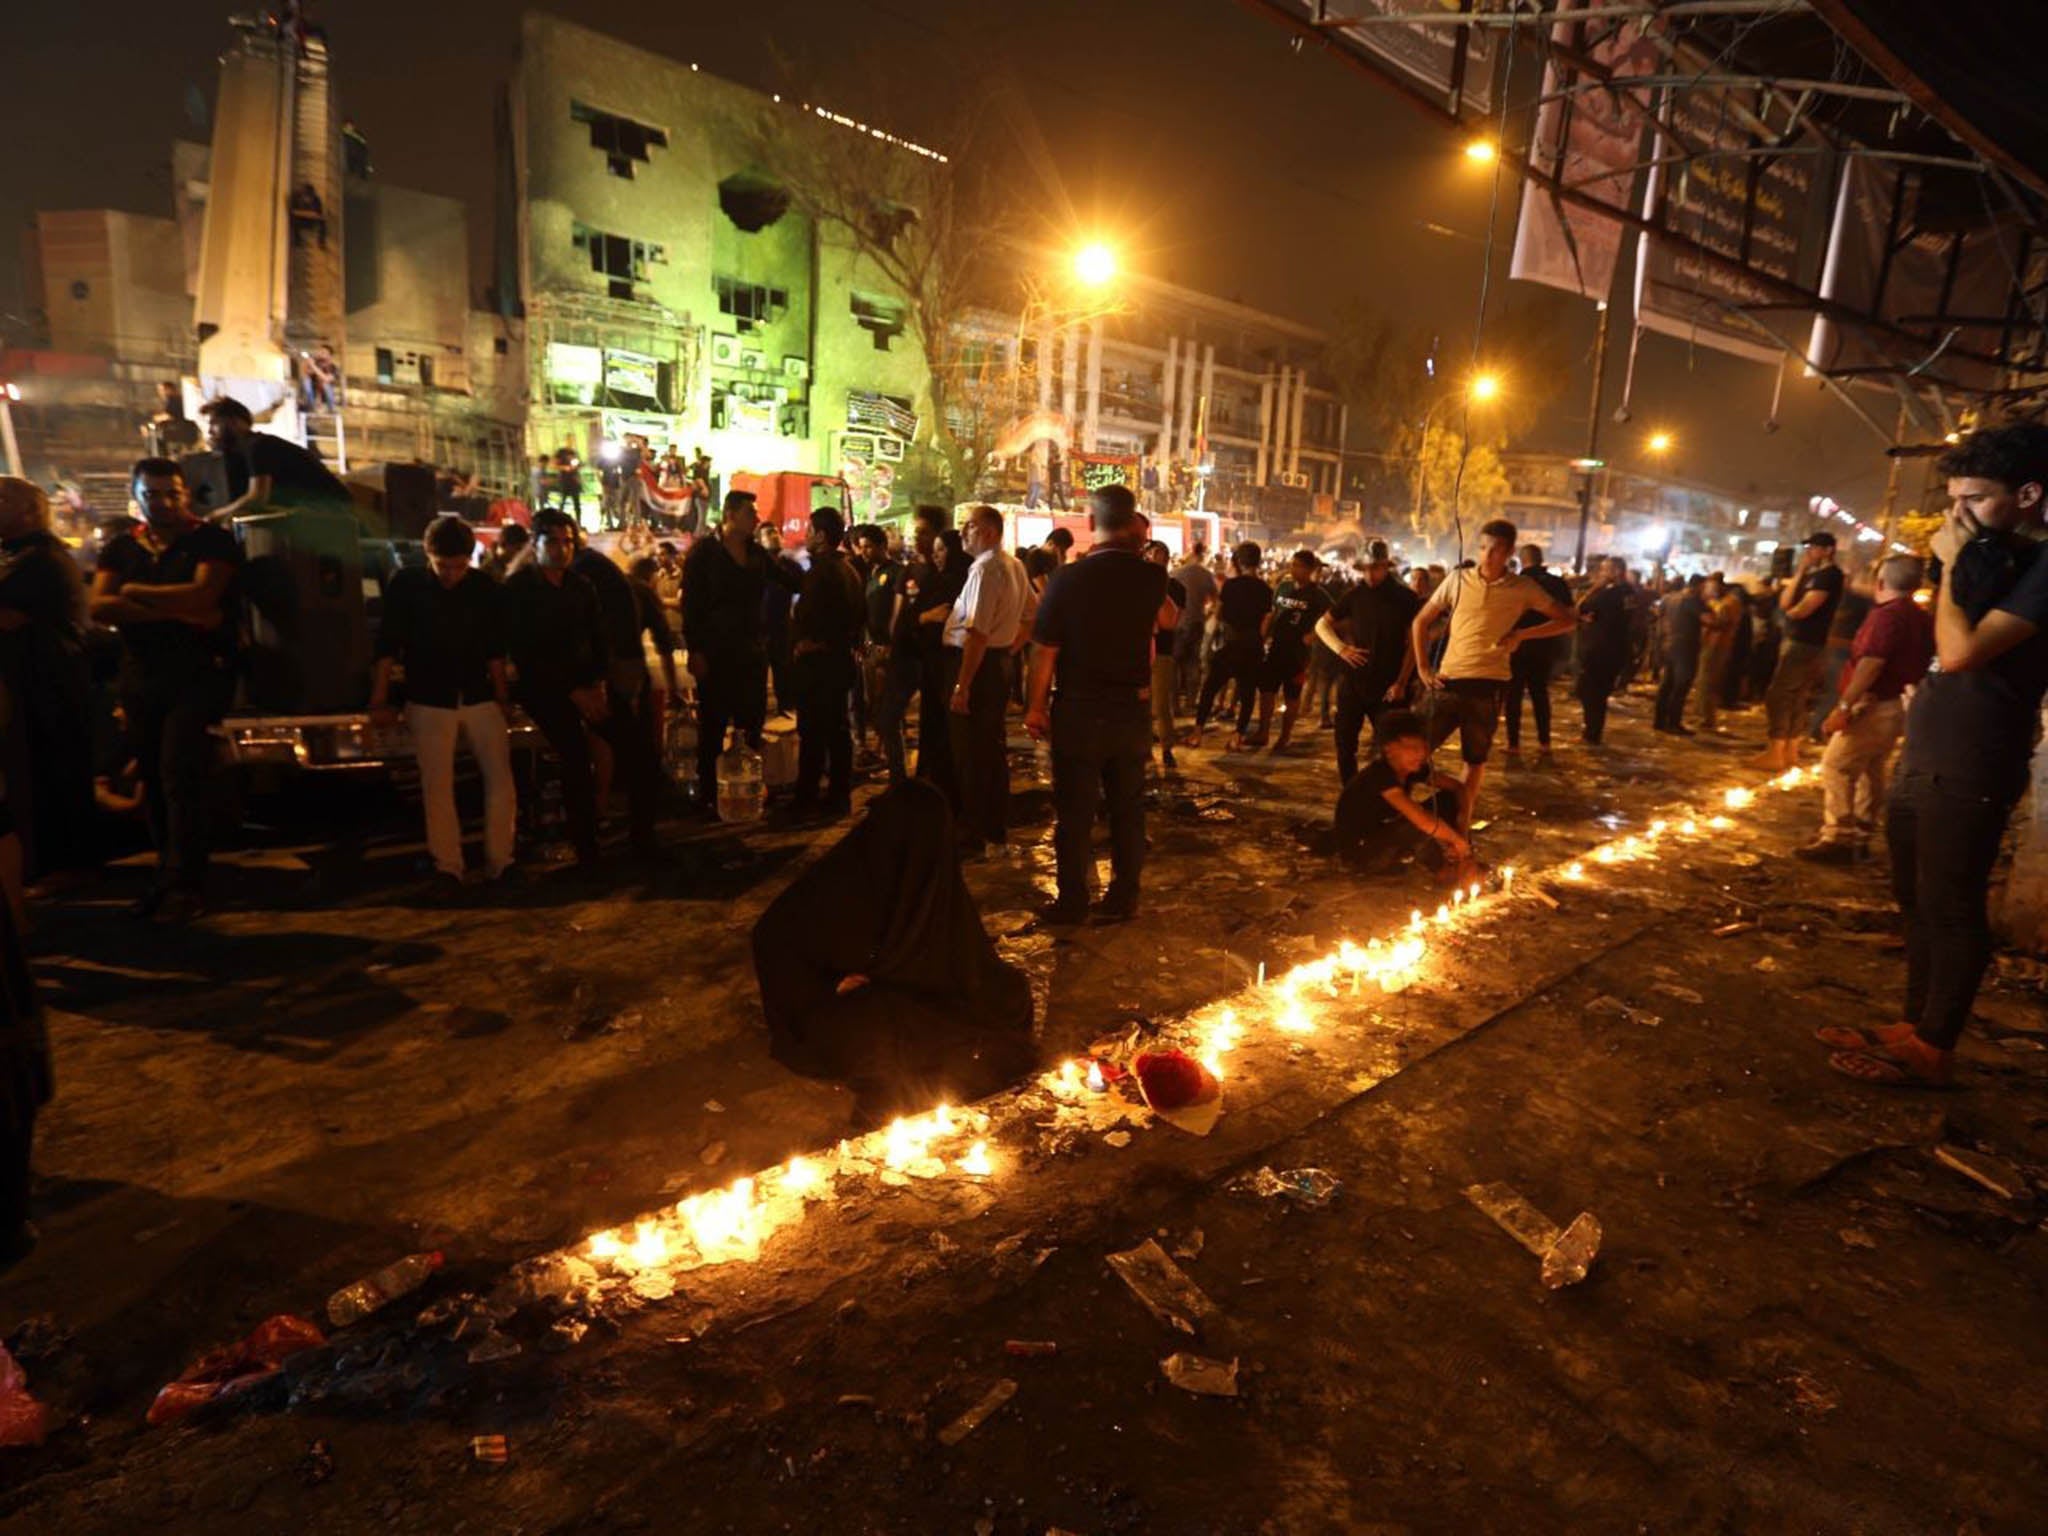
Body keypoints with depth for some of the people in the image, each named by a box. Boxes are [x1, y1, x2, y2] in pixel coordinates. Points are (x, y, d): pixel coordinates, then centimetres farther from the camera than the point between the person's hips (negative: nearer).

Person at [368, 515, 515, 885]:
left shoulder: (486, 588, 2)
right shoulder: (405, 585, -4)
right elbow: (387, 646, -2)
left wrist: (502, 695, 8)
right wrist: (379, 700, -4)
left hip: (479, 699, 2)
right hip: (429, 703, -2)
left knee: (501, 779, -3)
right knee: (437, 787, -1)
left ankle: (499, 861, 5)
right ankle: (447, 868, 5)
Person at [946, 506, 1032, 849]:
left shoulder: (985, 569, -20)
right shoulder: (1015, 566, 9)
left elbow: (977, 632, -26)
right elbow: (1031, 616, 19)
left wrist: (961, 685, -25)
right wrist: (1009, 649, 16)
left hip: (975, 661, -9)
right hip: (1000, 660, 9)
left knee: (970, 752, 0)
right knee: (993, 746, 18)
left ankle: (972, 835, 9)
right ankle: (996, 826, 29)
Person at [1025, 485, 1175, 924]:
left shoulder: (1067, 578, -15)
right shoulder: (1151, 576, -6)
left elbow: (1045, 650, -12)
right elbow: (1169, 620, 16)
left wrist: (1036, 707, 1)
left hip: (1078, 710, -2)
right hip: (1131, 710, 3)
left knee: (1075, 811, 9)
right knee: (1127, 808, 15)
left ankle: (1072, 901, 18)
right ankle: (1123, 898, 23)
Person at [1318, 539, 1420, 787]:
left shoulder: (1406, 598, -2)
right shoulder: (1356, 594, 4)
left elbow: (1414, 643, -2)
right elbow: (1322, 624, 10)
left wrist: (1401, 683, -9)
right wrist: (1341, 648, -7)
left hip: (1388, 687, -2)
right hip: (1353, 682, 2)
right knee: (1345, 741, 5)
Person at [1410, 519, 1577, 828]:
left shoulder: (1522, 588, 0)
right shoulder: (1458, 579, 3)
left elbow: (1567, 619, 4)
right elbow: (1421, 622, 10)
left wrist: (1521, 635, -8)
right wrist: (1423, 668, 2)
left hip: (1488, 685, -1)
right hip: (1448, 681, 1)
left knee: (1475, 759, 10)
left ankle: (1461, 822, 22)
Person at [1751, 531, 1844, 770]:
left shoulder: (1829, 575, -11)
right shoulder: (1813, 575, 18)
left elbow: (1802, 610, -19)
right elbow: (1785, 603, 8)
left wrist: (1789, 611, 3)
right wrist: (1799, 574, 2)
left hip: (1805, 645, -10)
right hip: (1799, 643, 10)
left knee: (1777, 698, -10)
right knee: (1795, 700, 11)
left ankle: (1775, 755, -10)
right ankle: (1790, 753, 15)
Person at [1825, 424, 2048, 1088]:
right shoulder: (1991, 557, 16)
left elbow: (1960, 653, -24)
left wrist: (1952, 566, -14)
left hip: (1966, 772, -9)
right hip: (1920, 759, 10)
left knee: (1950, 911, -1)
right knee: (1917, 904, 16)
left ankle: (1931, 1050, 9)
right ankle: (1912, 1026, 27)